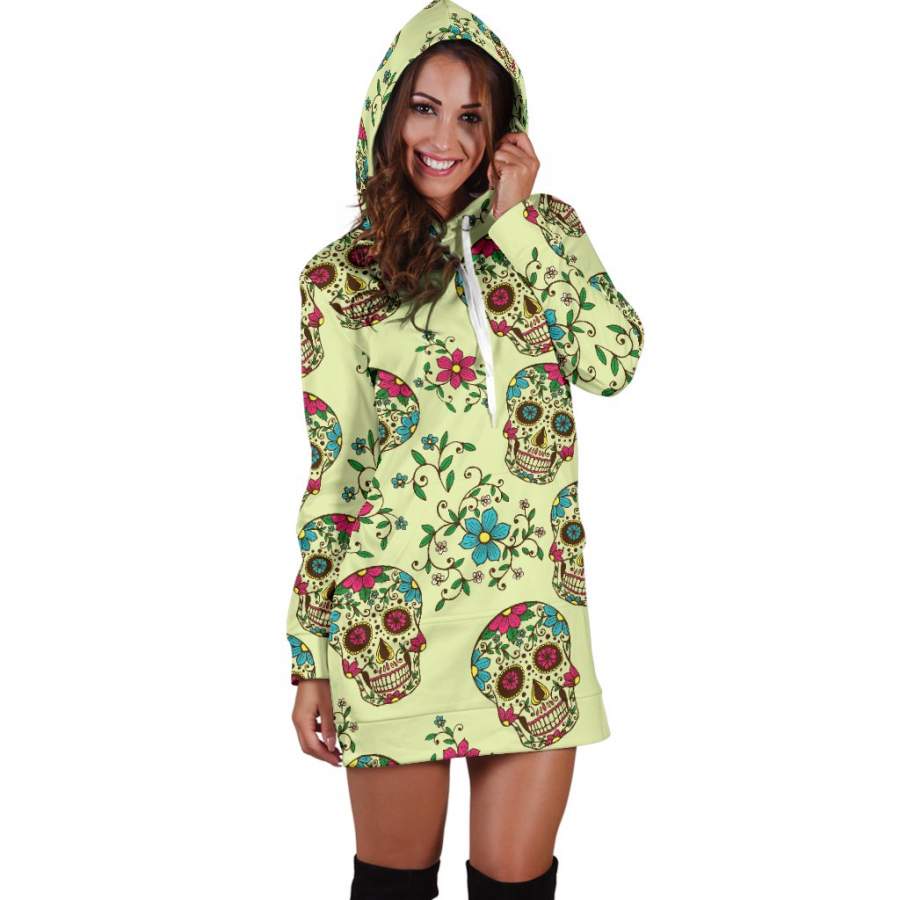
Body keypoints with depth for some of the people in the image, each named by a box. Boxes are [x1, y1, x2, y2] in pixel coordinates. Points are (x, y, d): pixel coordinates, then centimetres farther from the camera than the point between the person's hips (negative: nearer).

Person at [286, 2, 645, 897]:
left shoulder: (545, 228, 9)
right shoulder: (342, 273, 4)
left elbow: (614, 362, -7)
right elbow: (332, 463, 4)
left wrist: (518, 222, -6)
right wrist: (309, 659, 2)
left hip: (535, 601, 2)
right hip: (395, 612, -1)